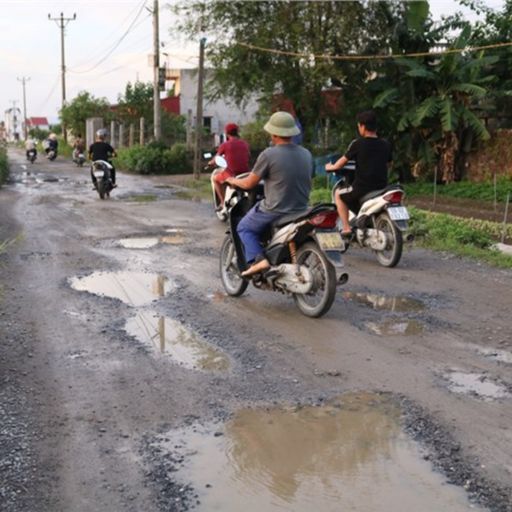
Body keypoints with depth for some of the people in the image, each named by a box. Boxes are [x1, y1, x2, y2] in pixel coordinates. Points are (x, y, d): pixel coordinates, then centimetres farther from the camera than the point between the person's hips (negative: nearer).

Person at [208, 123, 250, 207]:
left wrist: (210, 163, 33)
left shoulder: (225, 145, -5)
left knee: (215, 178, 24)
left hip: (232, 174, -4)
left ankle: (223, 202, 17)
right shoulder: (245, 144, 6)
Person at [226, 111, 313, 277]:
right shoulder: (307, 154, 4)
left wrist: (233, 181, 15)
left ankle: (257, 259, -7)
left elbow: (249, 184, -5)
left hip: (275, 211, -6)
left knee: (244, 228, 15)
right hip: (301, 210, 6)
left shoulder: (268, 155, -13)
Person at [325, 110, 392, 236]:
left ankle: (346, 228, 10)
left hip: (362, 189, -5)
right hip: (382, 190, 5)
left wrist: (330, 167, 20)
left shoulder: (357, 144, -8)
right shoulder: (385, 145, 5)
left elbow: (339, 165, -1)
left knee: (339, 195, 21)